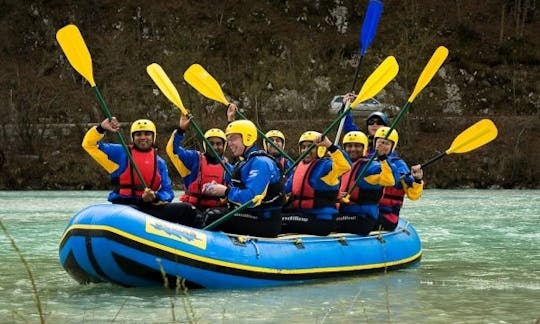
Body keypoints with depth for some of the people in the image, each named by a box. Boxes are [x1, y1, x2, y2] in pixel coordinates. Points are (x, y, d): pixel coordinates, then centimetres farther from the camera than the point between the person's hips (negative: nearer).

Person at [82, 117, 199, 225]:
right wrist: (101, 128, -13)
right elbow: (89, 144, 5)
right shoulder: (121, 153, 9)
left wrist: (155, 198, -13)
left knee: (188, 210, -12)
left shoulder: (159, 163, 17)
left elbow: (167, 192, 10)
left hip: (151, 206, 4)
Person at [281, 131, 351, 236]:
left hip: (321, 220, -8)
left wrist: (329, 145, -37)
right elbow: (287, 190, 25)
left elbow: (345, 166, -29)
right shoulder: (299, 167, 17)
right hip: (301, 216, 8)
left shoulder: (325, 165, -7)